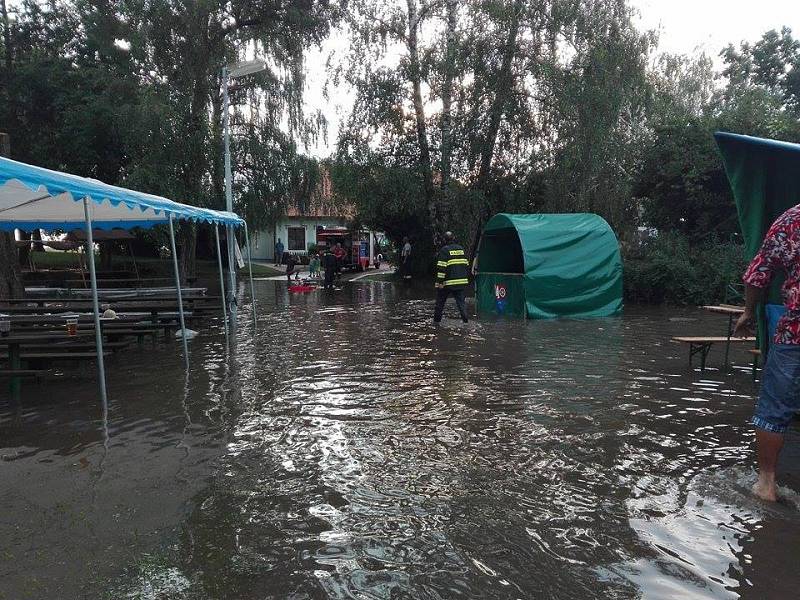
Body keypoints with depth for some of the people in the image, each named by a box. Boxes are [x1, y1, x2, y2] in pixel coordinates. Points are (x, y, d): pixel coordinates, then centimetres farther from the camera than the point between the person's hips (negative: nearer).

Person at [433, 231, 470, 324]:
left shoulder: (444, 250, -9)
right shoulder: (461, 249, 10)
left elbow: (441, 267, -14)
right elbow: (467, 265, 15)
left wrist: (440, 281, -13)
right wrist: (466, 278, 22)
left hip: (447, 282, -4)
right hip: (461, 282, 5)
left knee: (440, 301, 10)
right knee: (461, 301, 7)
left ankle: (437, 320, 18)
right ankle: (465, 319, -3)